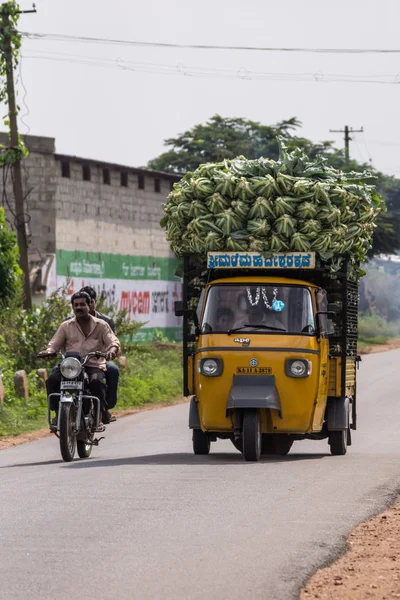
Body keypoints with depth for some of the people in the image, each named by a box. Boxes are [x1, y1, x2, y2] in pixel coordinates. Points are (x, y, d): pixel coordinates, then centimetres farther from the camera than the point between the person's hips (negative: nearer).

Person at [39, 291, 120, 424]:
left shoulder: (101, 325, 12)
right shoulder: (66, 326, 16)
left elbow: (113, 341, 1)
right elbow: (55, 343, 9)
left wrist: (112, 350, -25)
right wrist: (49, 351, -16)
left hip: (94, 365, -2)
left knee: (96, 381, -36)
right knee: (52, 380, -26)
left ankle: (103, 410, -18)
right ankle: (57, 411, -15)